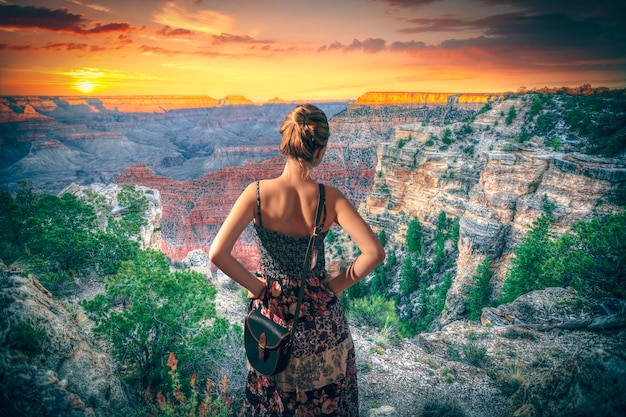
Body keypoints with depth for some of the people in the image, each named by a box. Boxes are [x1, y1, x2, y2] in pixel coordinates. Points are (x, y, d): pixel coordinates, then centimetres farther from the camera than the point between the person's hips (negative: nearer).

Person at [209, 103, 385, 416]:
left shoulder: (258, 193, -18)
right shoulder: (329, 198, -17)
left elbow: (218, 254, -24)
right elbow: (374, 253, -23)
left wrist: (257, 287, -9)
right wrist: (337, 285, -8)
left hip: (273, 310, 0)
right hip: (321, 316, 0)